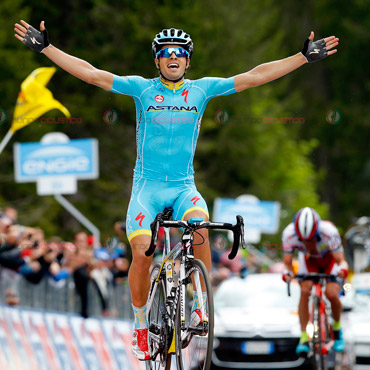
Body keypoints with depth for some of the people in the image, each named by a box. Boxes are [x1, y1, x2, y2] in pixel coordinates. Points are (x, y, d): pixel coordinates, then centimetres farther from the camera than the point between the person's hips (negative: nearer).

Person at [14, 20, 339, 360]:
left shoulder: (201, 89, 4)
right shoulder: (142, 88, 0)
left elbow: (253, 77, 2)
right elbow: (91, 74, -4)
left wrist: (305, 57, -2)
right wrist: (46, 47, -11)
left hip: (184, 185, 1)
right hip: (147, 185, -1)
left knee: (199, 223, -32)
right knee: (141, 252, -19)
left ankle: (202, 305, -20)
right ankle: (140, 325, 2)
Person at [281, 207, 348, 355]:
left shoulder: (329, 232, -38)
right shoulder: (289, 234, -32)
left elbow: (341, 260, -33)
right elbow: (287, 262, -23)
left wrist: (342, 269, -55)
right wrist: (287, 272, -46)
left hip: (330, 259, -2)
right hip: (309, 260, 2)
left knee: (332, 294, -21)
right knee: (304, 291, -23)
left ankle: (337, 328, 9)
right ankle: (304, 339, -15)